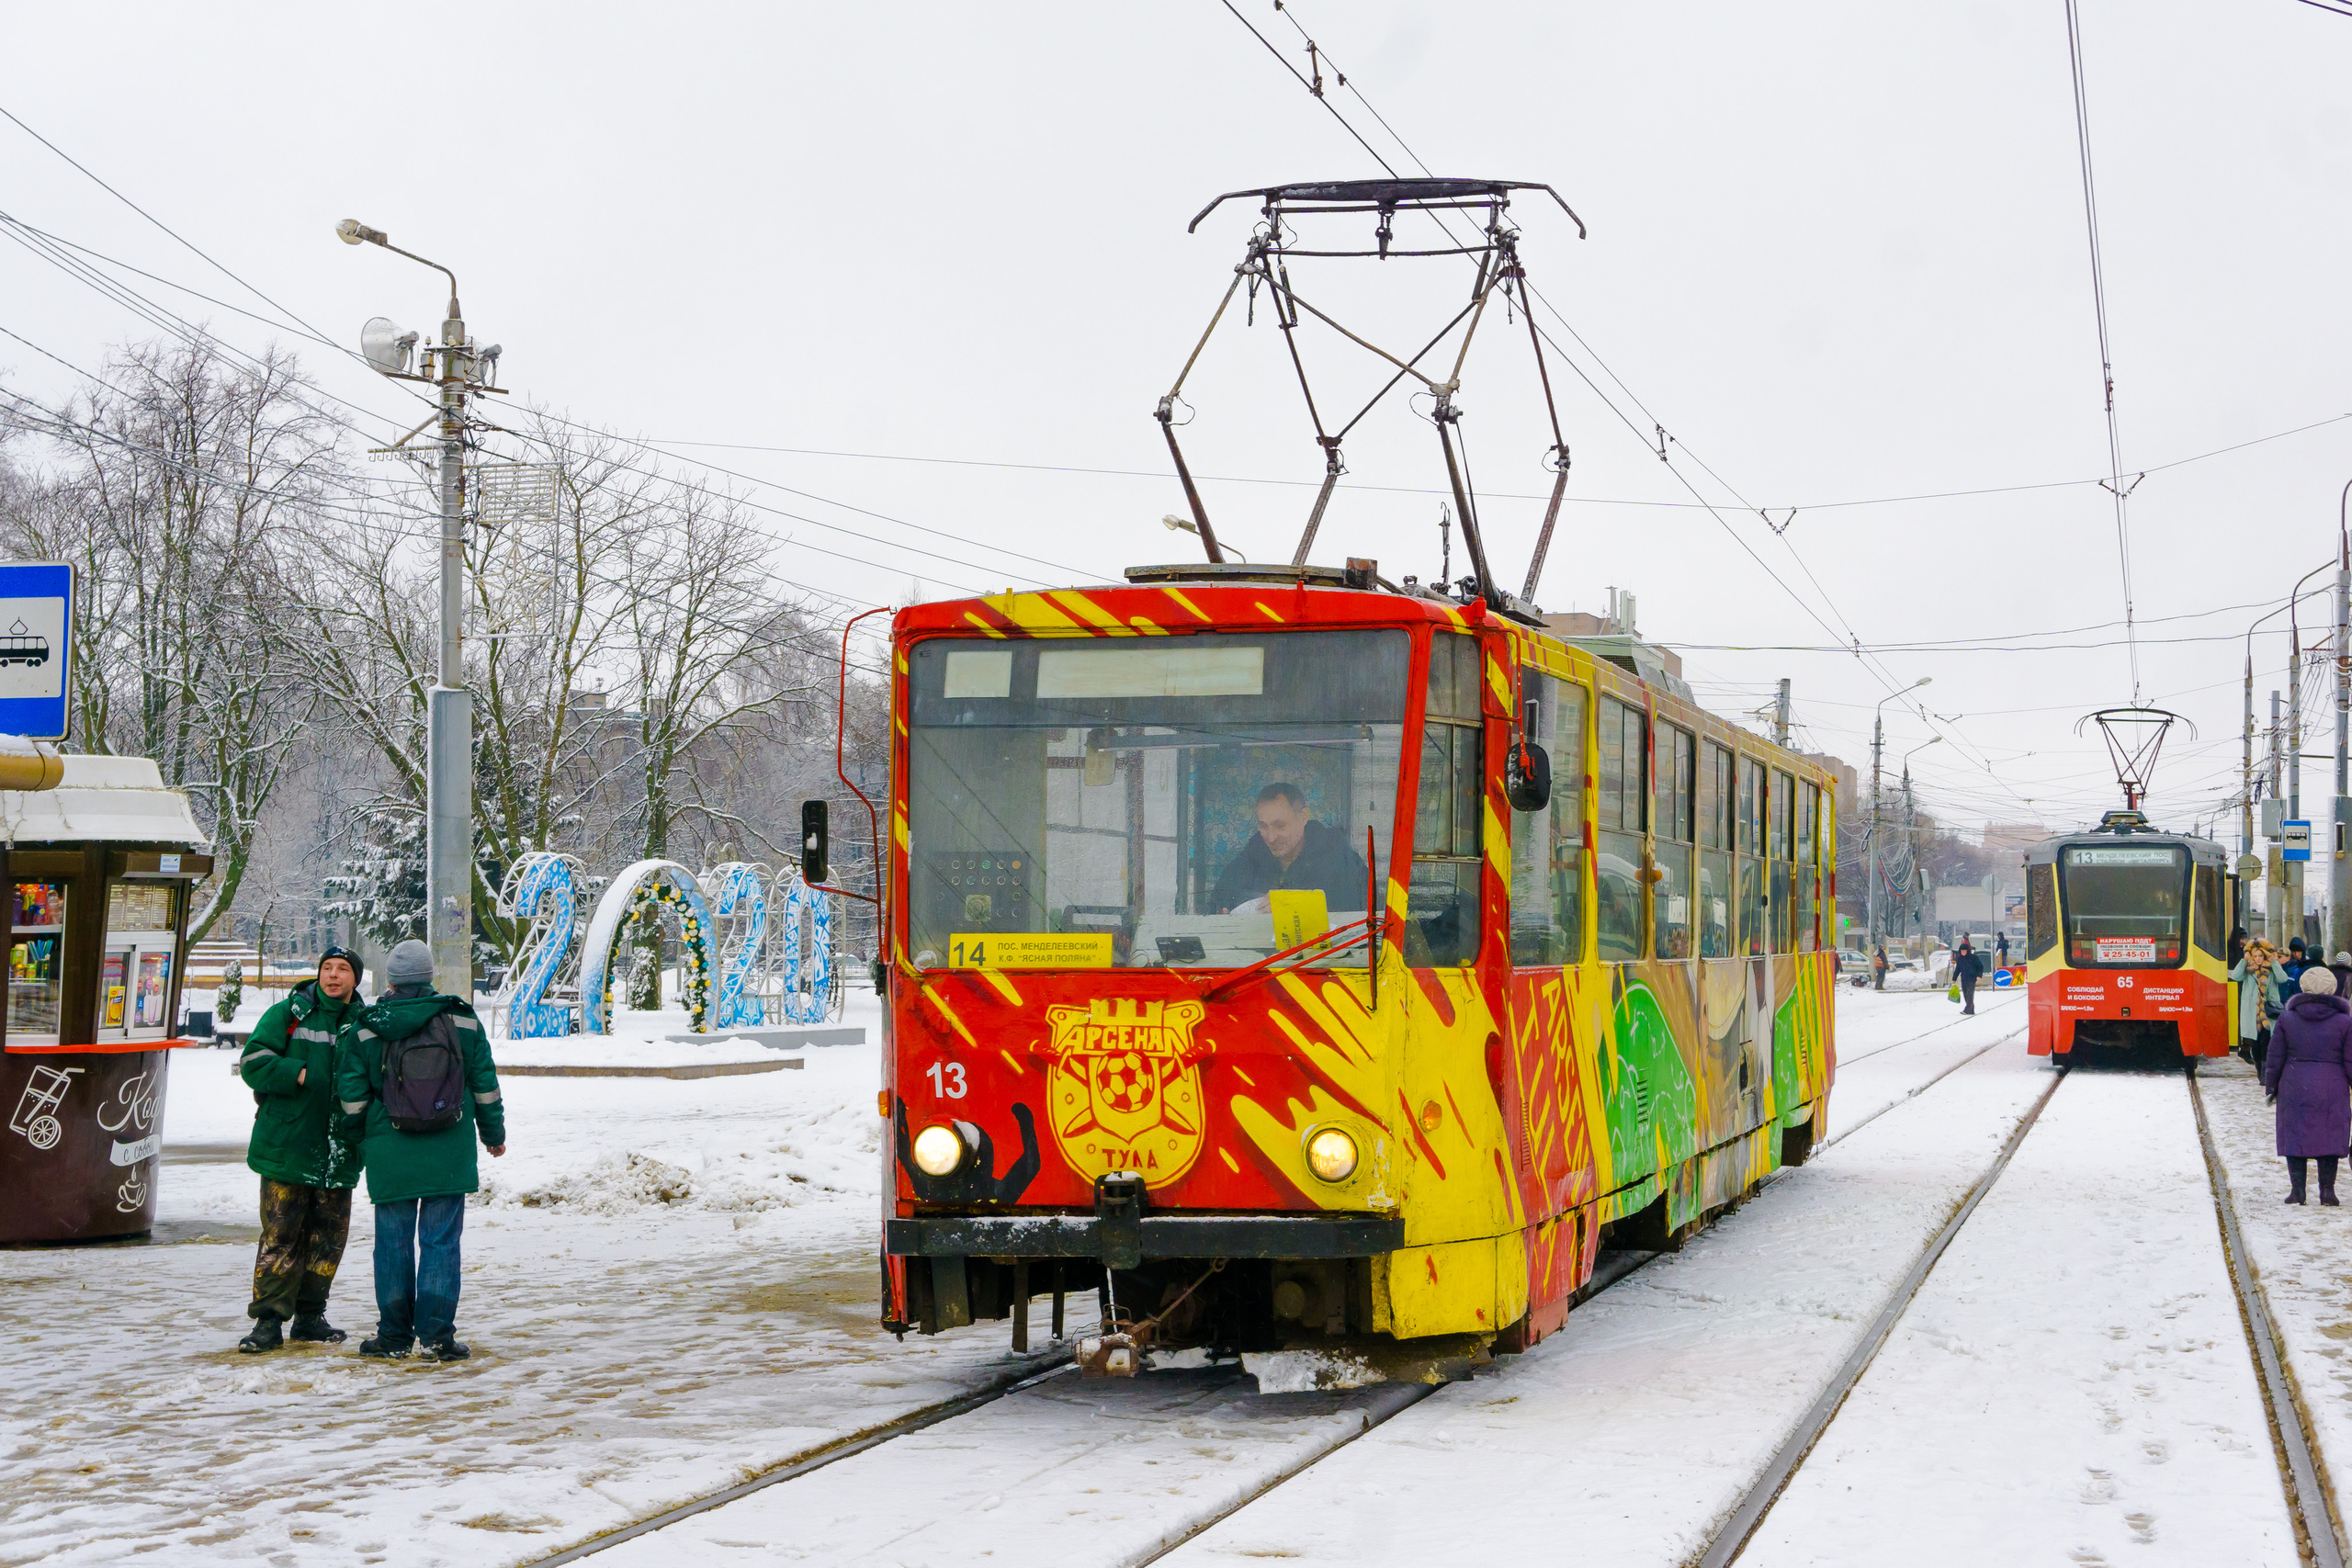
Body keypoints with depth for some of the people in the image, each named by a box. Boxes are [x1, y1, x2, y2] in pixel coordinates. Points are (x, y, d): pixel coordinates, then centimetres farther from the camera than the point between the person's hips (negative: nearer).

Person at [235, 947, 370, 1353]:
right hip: (286, 1147, -3)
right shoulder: (288, 1014, 3)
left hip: (337, 1152, 3)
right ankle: (269, 1320, 1)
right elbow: (254, 1063, -5)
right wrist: (300, 1075, -17)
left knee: (328, 1236, 7)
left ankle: (310, 1316, 19)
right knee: (280, 1235, -4)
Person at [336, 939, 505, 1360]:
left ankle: (395, 1336, 11)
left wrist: (359, 1139, 18)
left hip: (391, 1152, 0)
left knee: (393, 1242, 7)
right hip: (450, 1152, 0)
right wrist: (494, 1133, 18)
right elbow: (485, 1084, 5)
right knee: (440, 1242, 3)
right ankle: (437, 1334, 0)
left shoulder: (367, 1029, -2)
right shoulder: (462, 1020, 0)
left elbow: (351, 1095, 2)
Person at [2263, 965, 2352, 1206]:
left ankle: (2297, 1188, 3)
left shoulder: (2287, 1018, -1)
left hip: (2295, 1088, 1)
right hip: (2331, 1088, -1)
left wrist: (2271, 1086, 12)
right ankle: (2327, 1189, 2)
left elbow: (2275, 1057, 2)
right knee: (2329, 1137, 6)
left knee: (2295, 1136, 7)